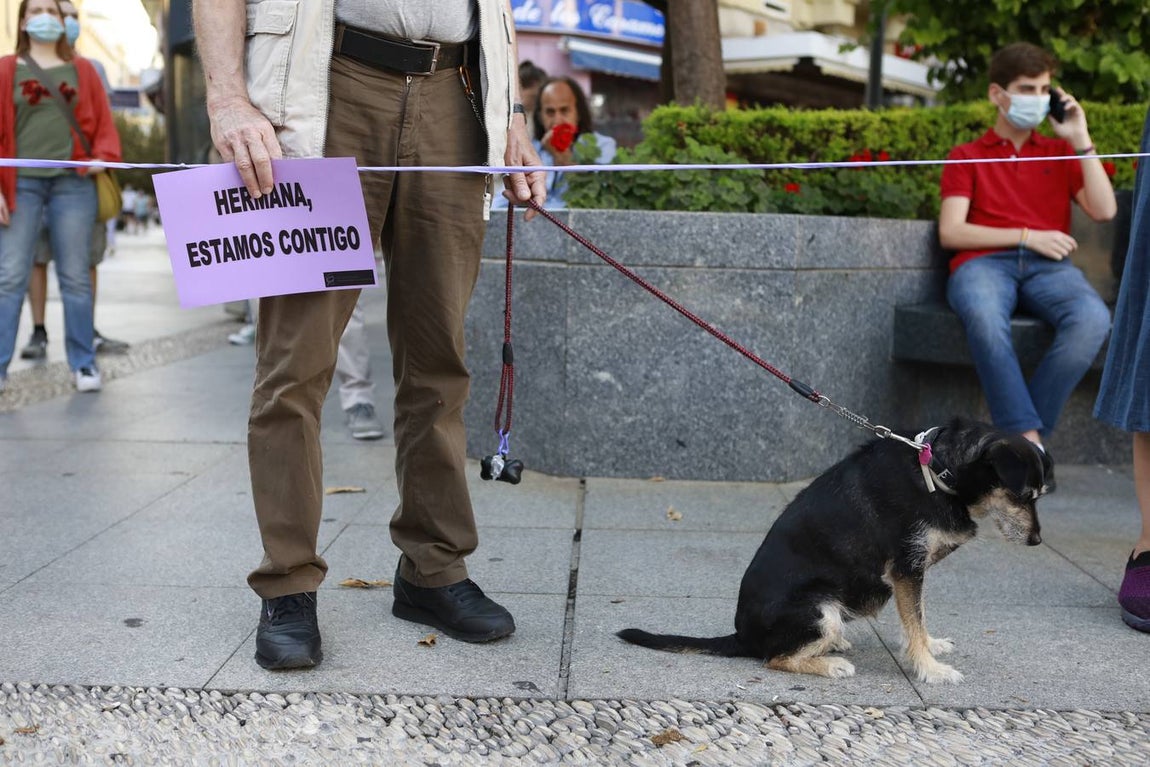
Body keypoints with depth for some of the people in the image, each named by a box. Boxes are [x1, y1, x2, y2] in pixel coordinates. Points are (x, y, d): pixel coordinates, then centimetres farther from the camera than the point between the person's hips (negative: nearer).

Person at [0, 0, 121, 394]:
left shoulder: (82, 69, 15)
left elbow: (103, 120, 12)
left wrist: (104, 156, -7)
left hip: (73, 183, 1)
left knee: (76, 277, 3)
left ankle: (83, 364, 9)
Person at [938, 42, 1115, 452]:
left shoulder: (1060, 152, 24)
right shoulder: (967, 156, 17)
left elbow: (1104, 211, 11)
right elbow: (950, 232, 3)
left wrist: (1081, 141, 9)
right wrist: (1027, 237, -3)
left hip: (1048, 266, 2)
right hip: (985, 261, -2)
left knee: (1093, 318, -34)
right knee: (983, 316, -41)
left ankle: (1019, 436, -29)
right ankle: (1027, 436, -38)